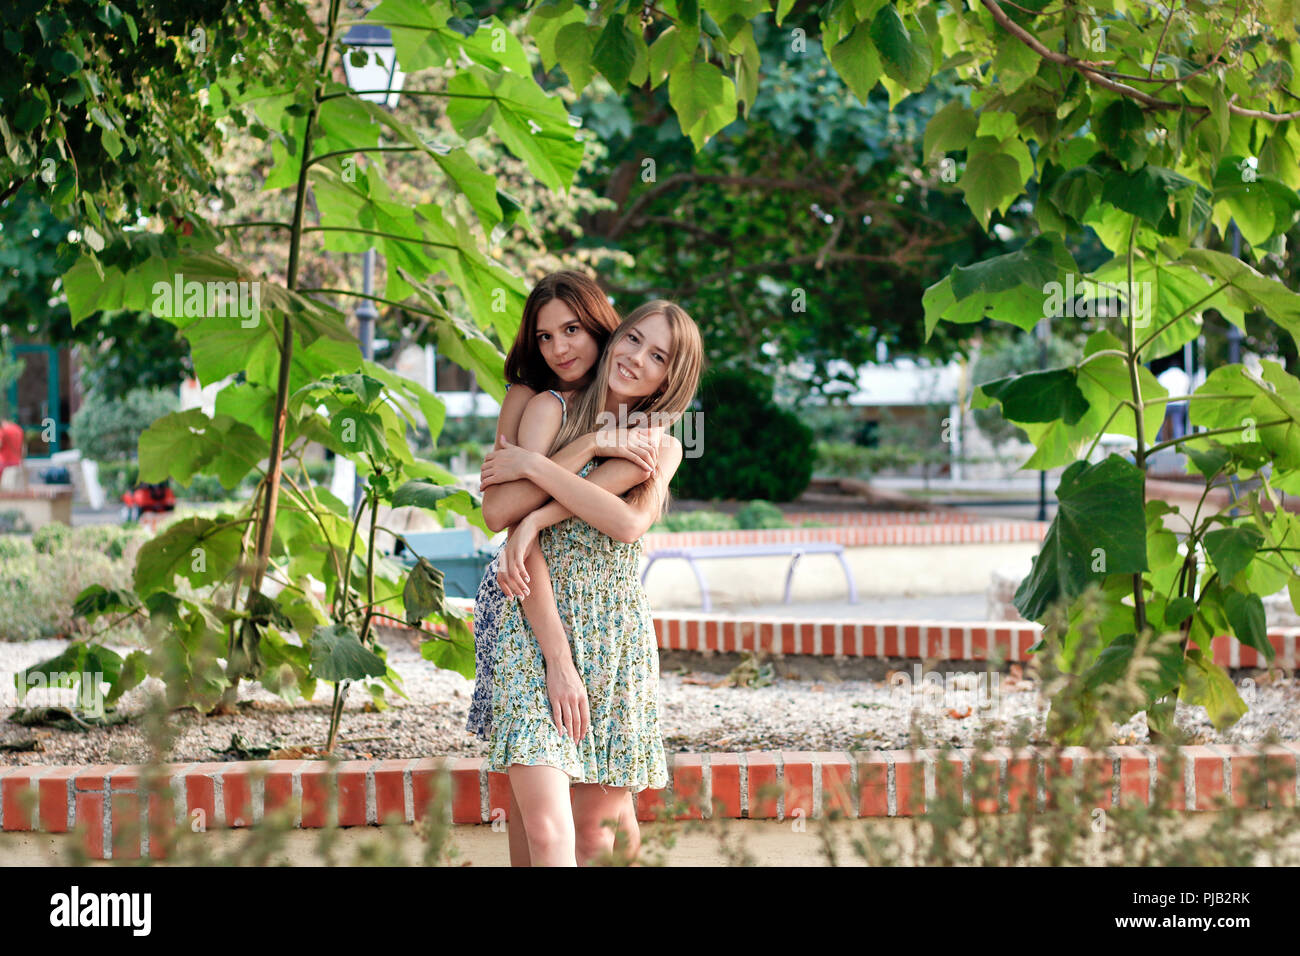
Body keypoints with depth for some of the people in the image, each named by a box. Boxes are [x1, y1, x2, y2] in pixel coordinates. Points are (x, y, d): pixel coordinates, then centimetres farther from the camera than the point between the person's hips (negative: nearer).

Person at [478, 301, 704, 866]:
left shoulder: (664, 447, 13)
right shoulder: (549, 411, 2)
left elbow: (628, 523, -10)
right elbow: (522, 536, -8)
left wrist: (534, 466, -15)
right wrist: (557, 658, -15)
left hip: (619, 643, 4)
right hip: (536, 627, -4)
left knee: (595, 834, 3)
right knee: (548, 833, -18)